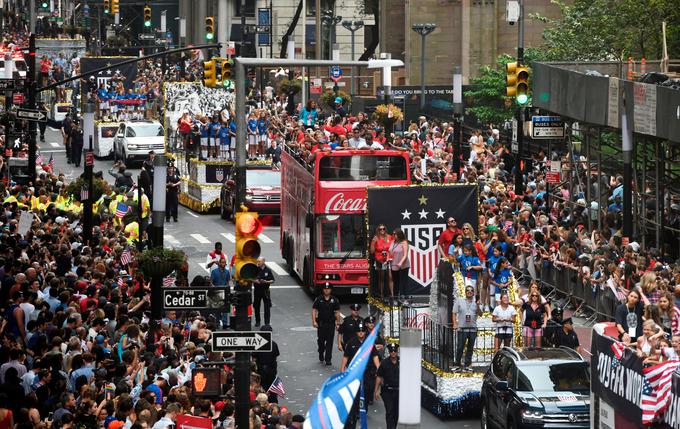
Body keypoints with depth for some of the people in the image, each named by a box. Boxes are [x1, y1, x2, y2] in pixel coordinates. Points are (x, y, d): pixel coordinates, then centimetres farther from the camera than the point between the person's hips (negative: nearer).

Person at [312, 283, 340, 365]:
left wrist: (338, 323, 2)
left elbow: (337, 312, 7)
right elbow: (314, 310, 0)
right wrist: (314, 321, -9)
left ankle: (328, 359, -3)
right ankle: (321, 356, 33)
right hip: (321, 323, 0)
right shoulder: (318, 299, 1)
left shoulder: (334, 300, 3)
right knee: (321, 340, 9)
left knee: (329, 341, -5)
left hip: (331, 324, 0)